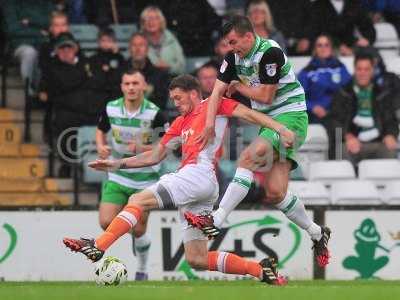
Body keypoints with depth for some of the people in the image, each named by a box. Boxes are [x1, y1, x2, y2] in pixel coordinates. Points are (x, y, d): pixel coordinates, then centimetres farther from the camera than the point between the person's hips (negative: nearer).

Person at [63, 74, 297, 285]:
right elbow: (155, 156, 31)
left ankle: (97, 247, -30)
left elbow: (248, 113, 2)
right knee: (197, 259, 4)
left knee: (139, 200, -19)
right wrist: (118, 164, 23)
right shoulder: (180, 123, 31)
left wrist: (281, 130, -12)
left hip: (199, 174, -10)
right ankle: (261, 270, 7)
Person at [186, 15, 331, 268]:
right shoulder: (235, 57, 5)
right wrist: (210, 124, -11)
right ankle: (317, 233, 19)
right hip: (270, 122, 8)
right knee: (275, 193, 0)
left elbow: (265, 96, -16)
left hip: (290, 117, -8)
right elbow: (218, 91, 1)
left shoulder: (270, 53, -18)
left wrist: (238, 87, -1)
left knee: (249, 156, -27)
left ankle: (216, 221, -31)